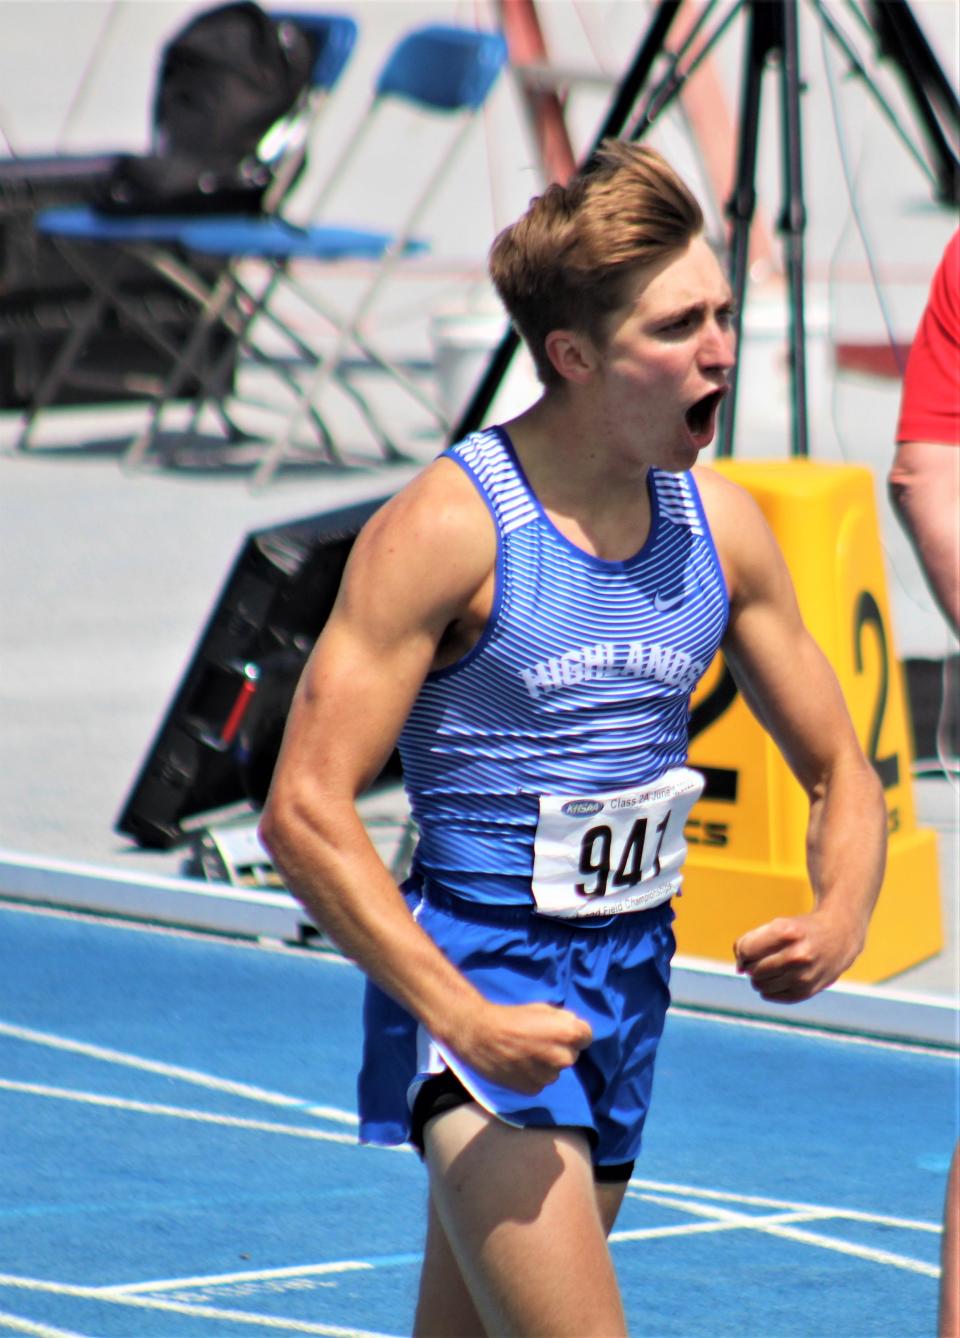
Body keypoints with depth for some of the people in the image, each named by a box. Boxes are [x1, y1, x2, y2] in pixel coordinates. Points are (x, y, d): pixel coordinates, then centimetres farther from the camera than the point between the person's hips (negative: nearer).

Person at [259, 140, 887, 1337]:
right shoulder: (447, 527, -14)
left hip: (631, 976, 7)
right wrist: (461, 1016, -25)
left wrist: (839, 920, -8)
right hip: (477, 970, -7)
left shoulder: (720, 524, 4)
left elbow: (839, 773, 15)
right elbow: (303, 810, -18)